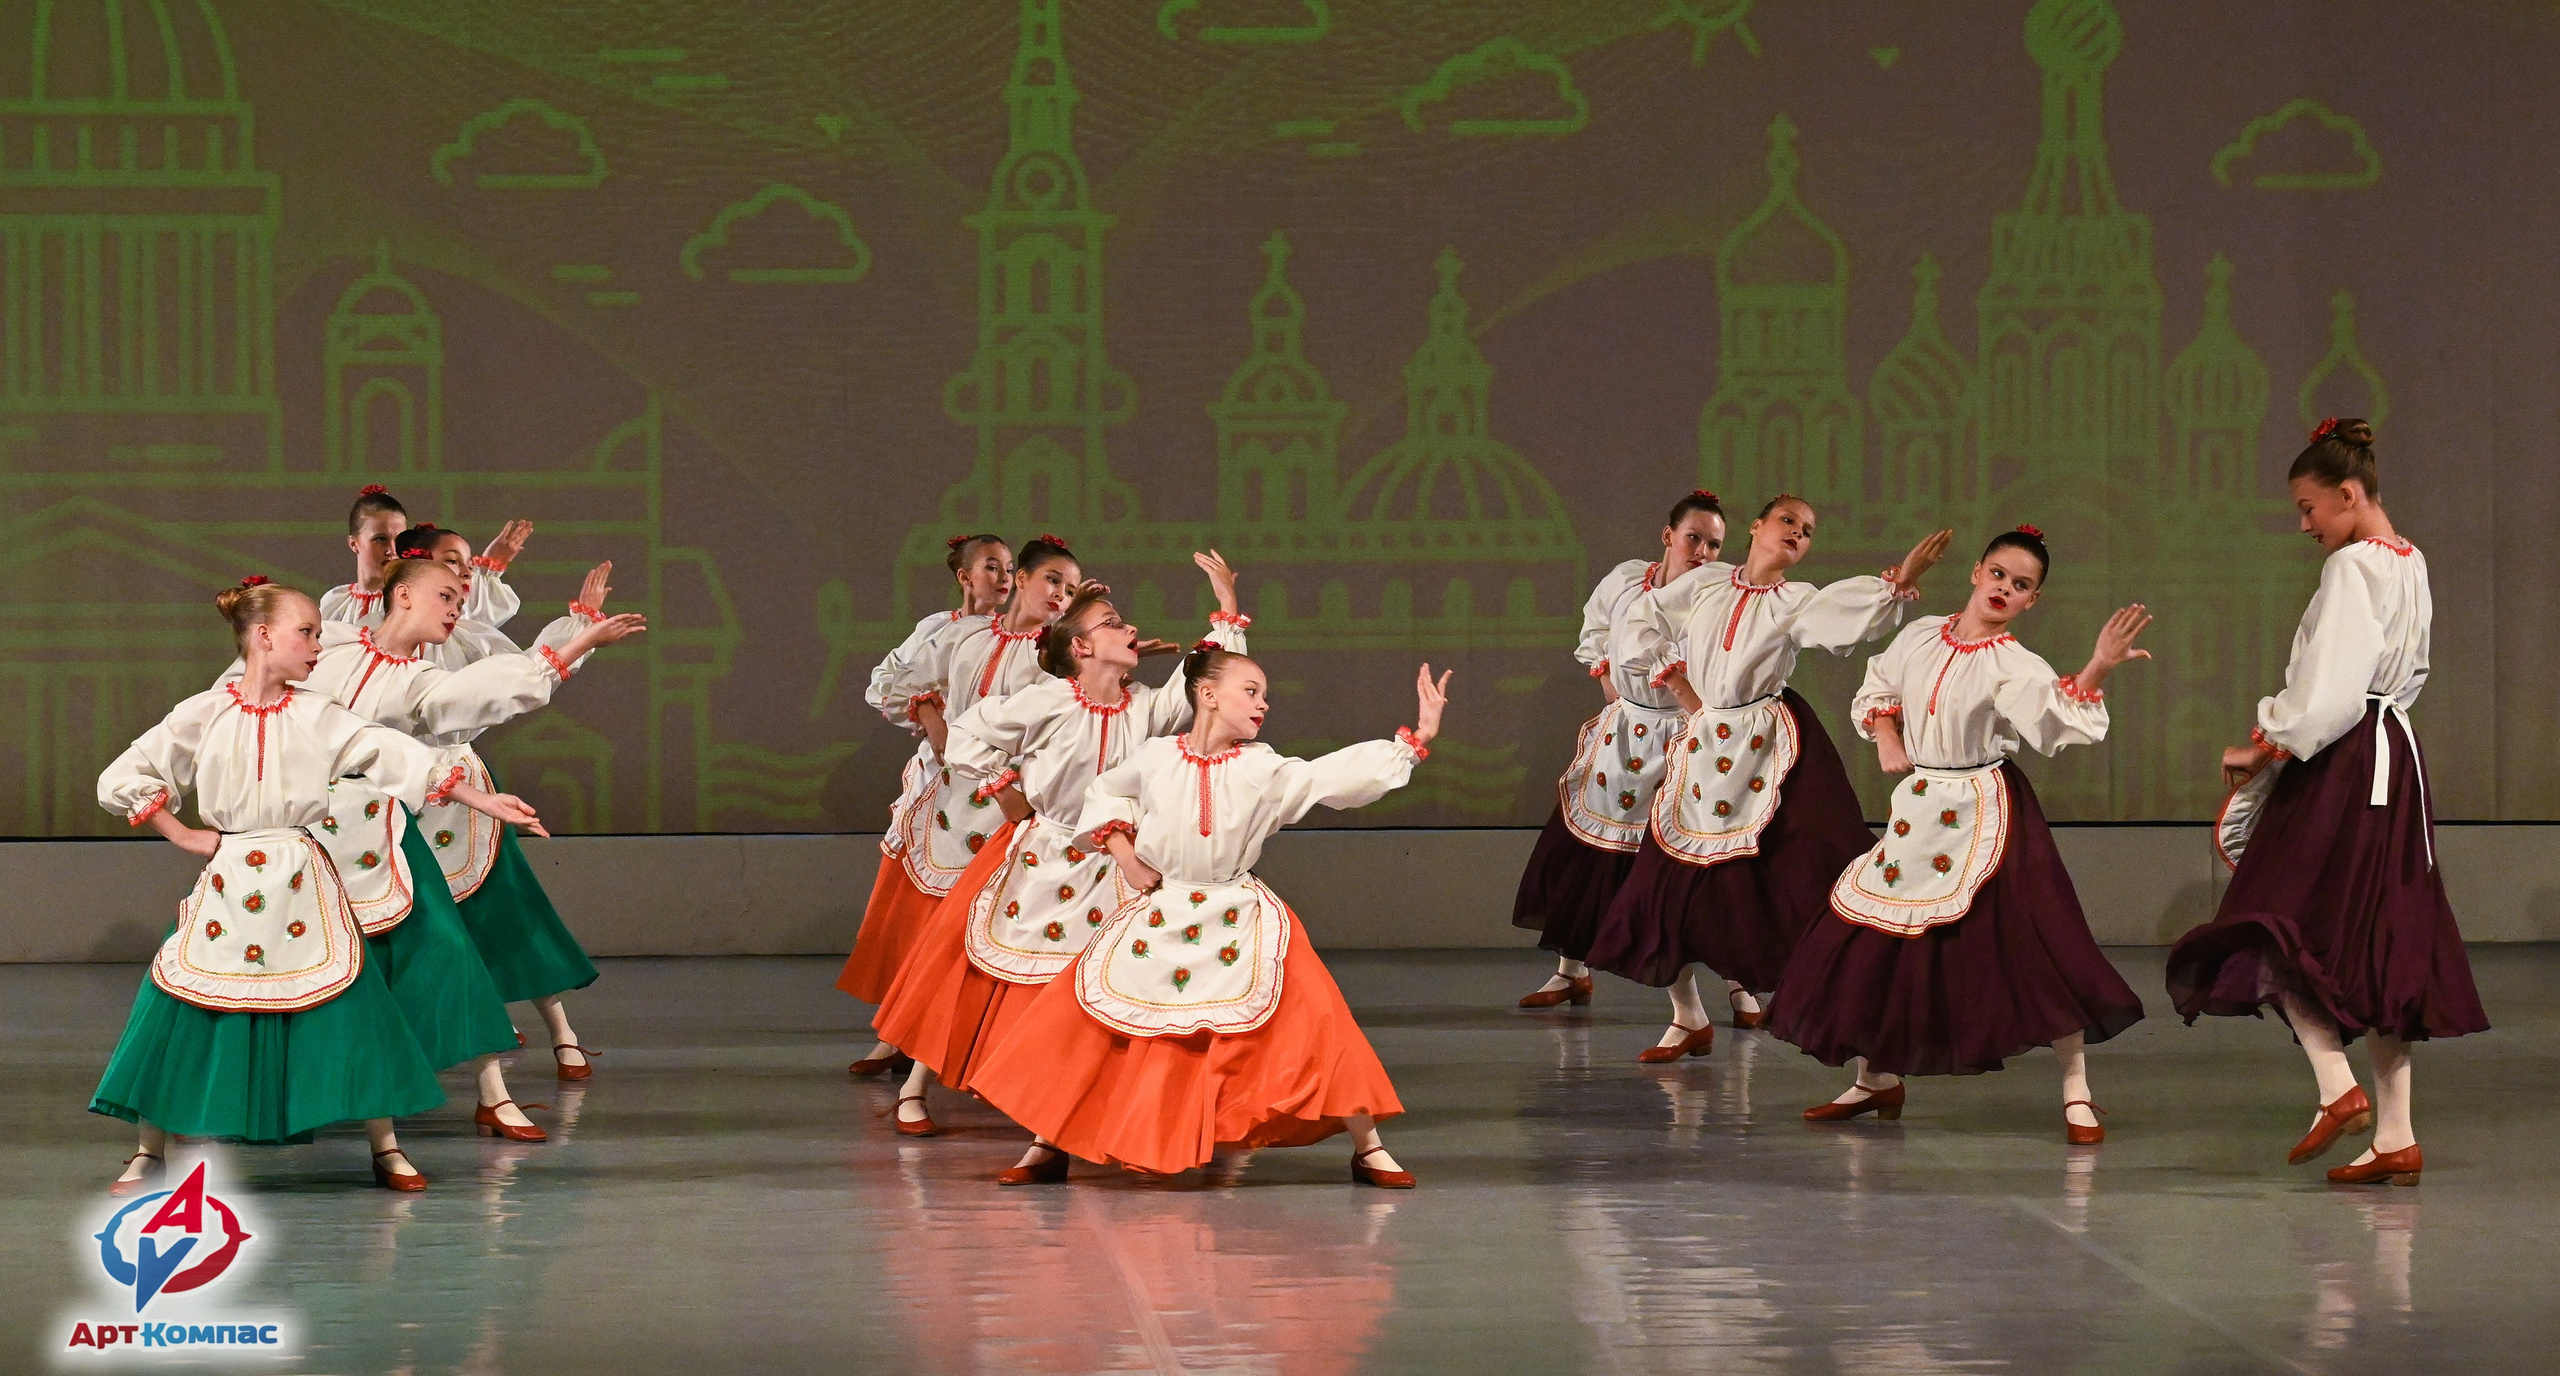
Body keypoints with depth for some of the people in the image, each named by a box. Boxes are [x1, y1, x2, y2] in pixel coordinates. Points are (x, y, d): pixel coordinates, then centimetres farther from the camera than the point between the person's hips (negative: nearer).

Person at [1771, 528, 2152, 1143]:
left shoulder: (2014, 665, -10)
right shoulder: (1920, 636, 5)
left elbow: (2057, 721, -27)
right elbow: (1876, 691, 20)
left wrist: (2097, 669, -41)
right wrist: (1886, 741, 3)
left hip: (1985, 813, -5)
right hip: (1917, 809, 5)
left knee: (2031, 945, -13)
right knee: (1868, 938, 8)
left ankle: (2076, 1092, -5)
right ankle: (1877, 1079, 27)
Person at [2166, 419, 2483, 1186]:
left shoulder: (2353, 567, -14)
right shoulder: (2410, 566, 14)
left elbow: (2328, 694, -21)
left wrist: (2265, 749, -10)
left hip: (2338, 769, -9)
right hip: (2395, 757, 9)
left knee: (2277, 929, -2)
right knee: (2384, 947, 8)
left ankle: (2338, 1086, -16)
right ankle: (2395, 1136, 6)